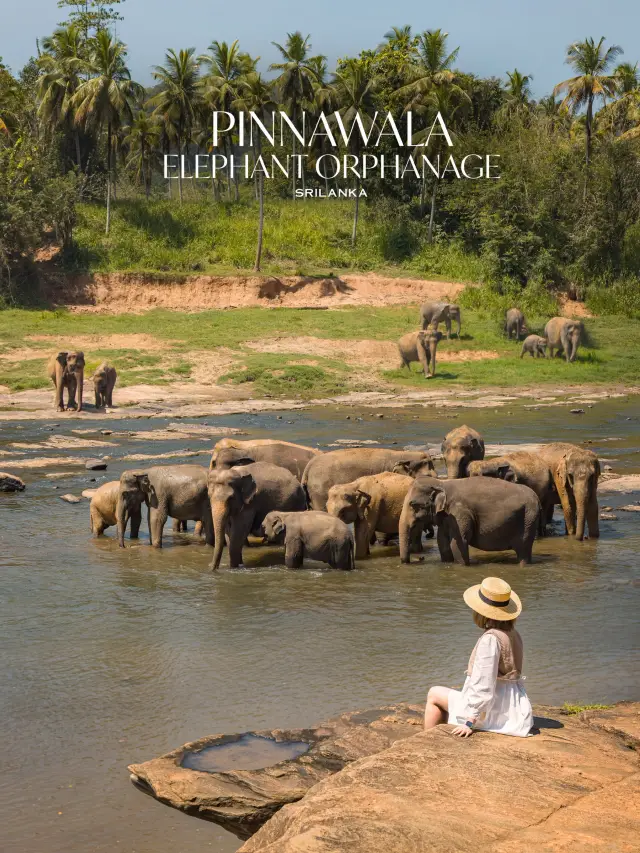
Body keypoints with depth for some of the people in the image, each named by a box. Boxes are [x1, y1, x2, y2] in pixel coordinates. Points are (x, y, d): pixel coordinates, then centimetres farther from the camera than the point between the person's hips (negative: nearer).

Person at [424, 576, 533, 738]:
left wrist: (470, 722, -23)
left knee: (434, 695, 11)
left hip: (493, 711, -9)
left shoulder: (490, 639, -21)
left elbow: (484, 685, -25)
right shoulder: (513, 635, 5)